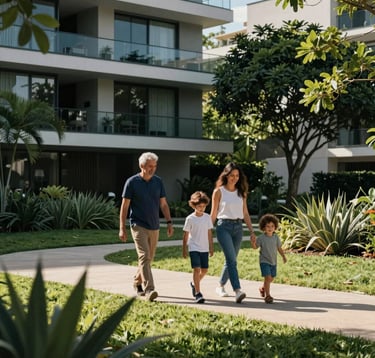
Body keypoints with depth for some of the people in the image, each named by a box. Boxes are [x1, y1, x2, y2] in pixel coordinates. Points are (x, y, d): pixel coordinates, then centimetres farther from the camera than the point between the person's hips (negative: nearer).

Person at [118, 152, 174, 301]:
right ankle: (149, 289, -20)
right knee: (144, 257, -16)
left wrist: (169, 222, 4)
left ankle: (137, 283, 33)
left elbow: (163, 204, 12)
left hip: (154, 227, 5)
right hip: (138, 226, -5)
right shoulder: (132, 182, -6)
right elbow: (124, 206, -5)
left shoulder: (158, 181, 6)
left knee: (149, 258, 13)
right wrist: (122, 228, -9)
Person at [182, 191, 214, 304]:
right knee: (196, 269, -13)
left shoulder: (207, 217, 3)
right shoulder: (190, 218, -6)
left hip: (204, 248, 4)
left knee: (204, 269, 10)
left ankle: (194, 284, 36)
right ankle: (198, 293, -11)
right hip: (194, 248, -4)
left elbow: (209, 234, 9)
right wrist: (184, 249, 0)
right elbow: (185, 235, -1)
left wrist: (211, 247, 8)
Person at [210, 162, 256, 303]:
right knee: (232, 259, -16)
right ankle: (237, 291, -24)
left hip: (238, 227, 5)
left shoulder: (241, 192, 11)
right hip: (224, 226, -5)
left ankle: (220, 286, 30)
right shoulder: (219, 191, 0)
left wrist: (252, 231, 7)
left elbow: (245, 213, 13)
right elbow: (213, 213, 3)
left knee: (231, 260, 10)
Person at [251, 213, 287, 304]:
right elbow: (255, 247, -7)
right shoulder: (261, 238, -11)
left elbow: (279, 248, 9)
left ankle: (263, 288, 44)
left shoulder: (276, 237, -1)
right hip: (264, 261, -5)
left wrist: (283, 256, 6)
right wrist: (253, 242, -27)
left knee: (271, 278, 17)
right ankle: (267, 296, -11)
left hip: (273, 261, 5)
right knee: (267, 277, -17)